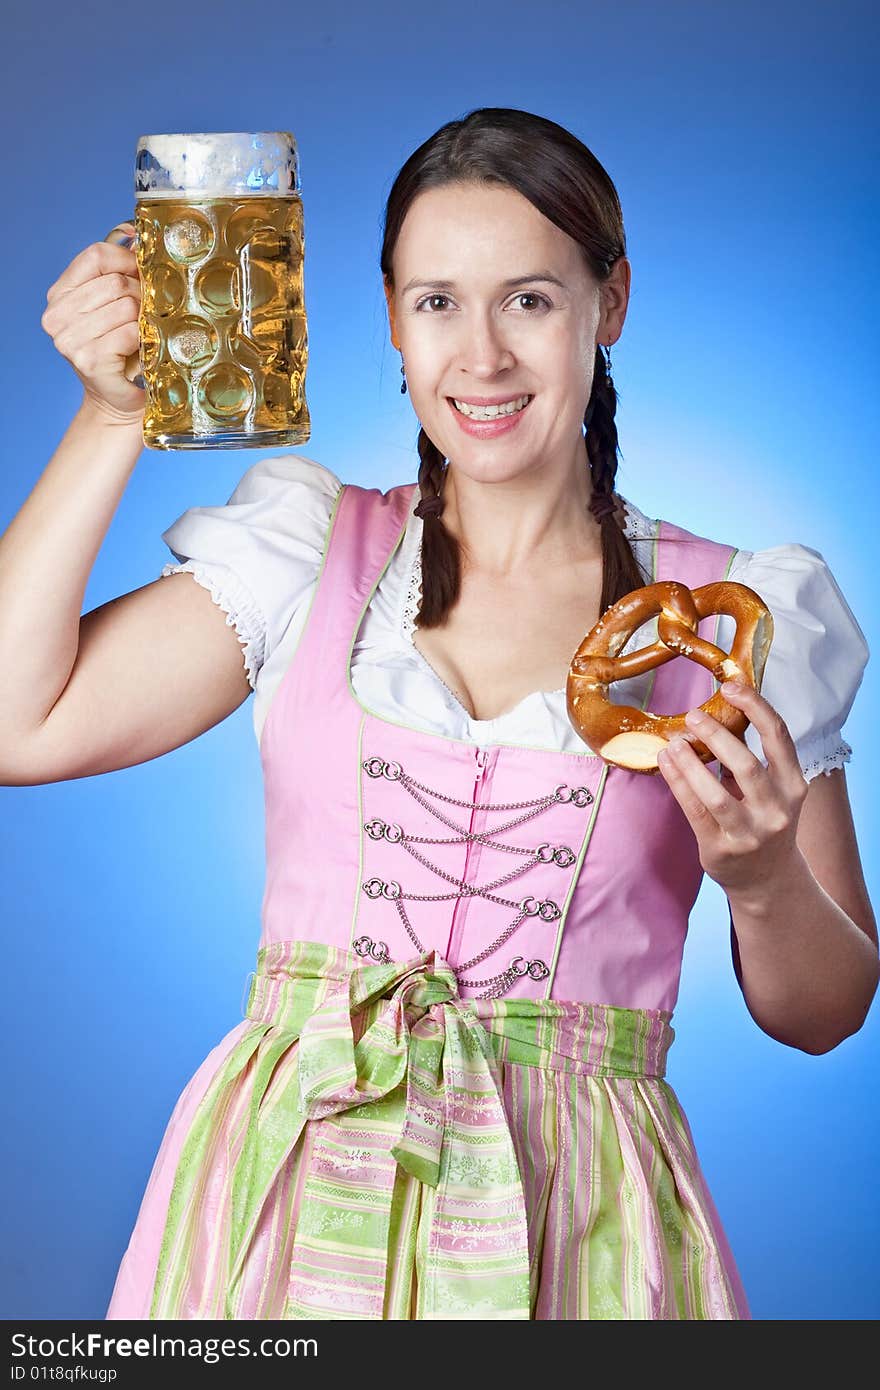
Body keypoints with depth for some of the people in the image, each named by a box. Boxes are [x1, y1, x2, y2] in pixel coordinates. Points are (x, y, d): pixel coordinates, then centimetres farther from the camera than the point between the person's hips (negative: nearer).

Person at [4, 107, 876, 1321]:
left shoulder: (734, 616, 1)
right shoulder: (306, 554, 3)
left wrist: (763, 882, -17)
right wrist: (114, 419, -7)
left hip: (573, 1219, 0)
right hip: (295, 1196, 1)